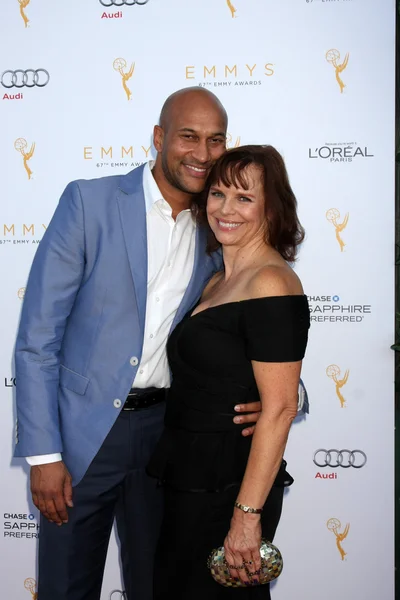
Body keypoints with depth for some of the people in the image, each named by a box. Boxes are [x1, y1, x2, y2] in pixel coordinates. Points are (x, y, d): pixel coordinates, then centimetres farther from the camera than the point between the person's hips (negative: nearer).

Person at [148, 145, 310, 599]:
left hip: (229, 485, -9)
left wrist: (247, 515, -23)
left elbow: (280, 408, -22)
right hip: (192, 477, 9)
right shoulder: (219, 281, 11)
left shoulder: (270, 282, -17)